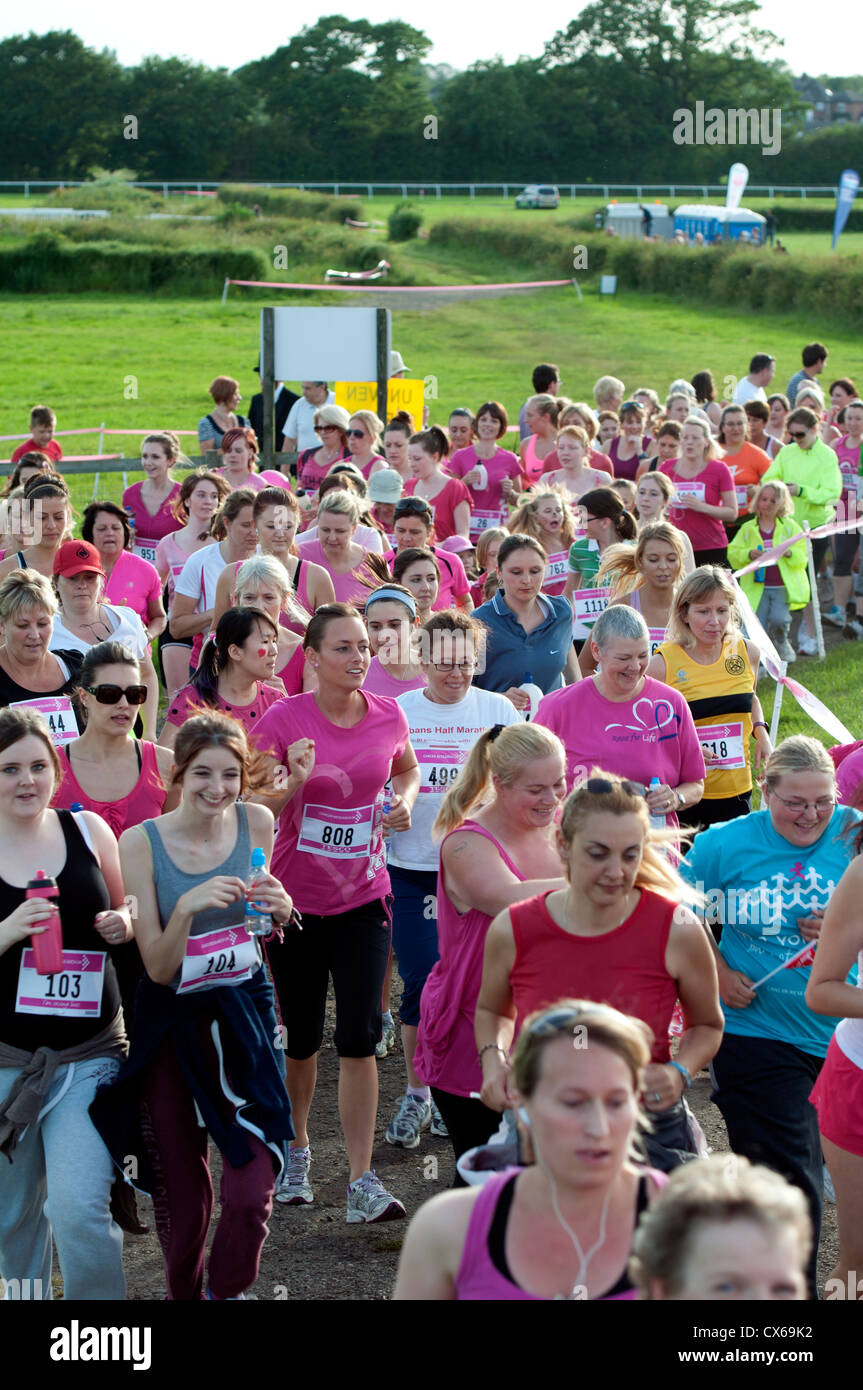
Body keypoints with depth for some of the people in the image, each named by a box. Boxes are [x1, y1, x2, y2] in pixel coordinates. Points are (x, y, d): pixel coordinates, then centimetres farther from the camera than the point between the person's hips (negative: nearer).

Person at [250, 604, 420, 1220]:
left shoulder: (388, 716, -2)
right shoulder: (284, 719, -11)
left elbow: (407, 769, 19)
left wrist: (405, 799, -2)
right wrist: (293, 784, -29)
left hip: (363, 897, 1)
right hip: (296, 898, -1)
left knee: (360, 1035, -7)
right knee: (301, 1037, 11)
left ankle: (363, 1181, -2)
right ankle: (296, 1150, 36)